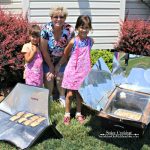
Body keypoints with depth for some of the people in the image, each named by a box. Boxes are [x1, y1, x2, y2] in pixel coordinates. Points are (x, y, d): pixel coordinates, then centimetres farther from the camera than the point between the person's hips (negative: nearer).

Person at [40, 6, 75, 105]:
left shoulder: (69, 30, -25)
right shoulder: (46, 29, -27)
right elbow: (44, 50, -18)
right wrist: (51, 66, -9)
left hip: (62, 59, 1)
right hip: (48, 59, 0)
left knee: (60, 77, 0)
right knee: (48, 77, -1)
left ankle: (62, 98, 25)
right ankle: (49, 97, 25)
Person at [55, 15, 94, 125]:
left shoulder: (90, 41, -3)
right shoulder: (73, 41, -13)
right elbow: (65, 55, 0)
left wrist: (89, 68, 11)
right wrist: (58, 65, 7)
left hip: (84, 71, 3)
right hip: (73, 71, -3)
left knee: (80, 93, 14)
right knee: (70, 94, 5)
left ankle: (78, 114, 30)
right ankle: (67, 114, 21)